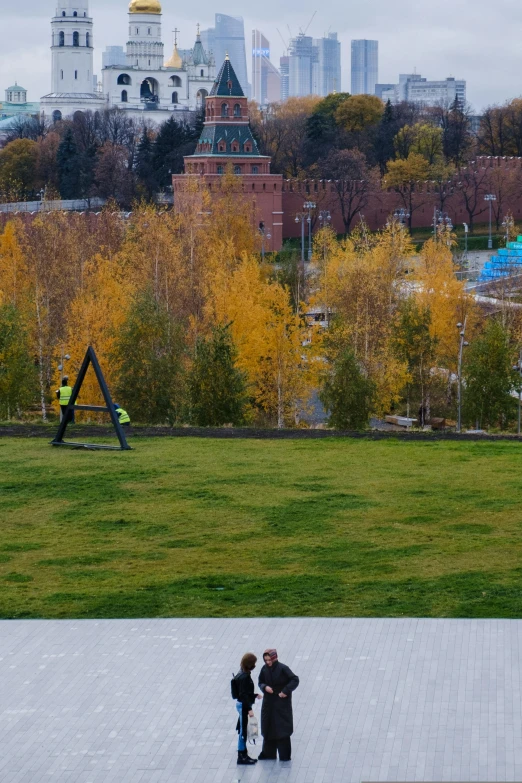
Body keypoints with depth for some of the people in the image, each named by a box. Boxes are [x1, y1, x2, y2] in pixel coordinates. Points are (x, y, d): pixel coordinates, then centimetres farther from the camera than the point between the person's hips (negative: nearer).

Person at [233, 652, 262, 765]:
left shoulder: (244, 675, 7)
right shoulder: (244, 677, -22)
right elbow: (243, 694, -24)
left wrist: (255, 695, 32)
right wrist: (249, 709, -24)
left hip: (242, 704, 10)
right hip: (243, 706, -10)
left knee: (243, 731, 16)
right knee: (243, 731, -1)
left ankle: (243, 755, 24)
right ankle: (242, 757, 6)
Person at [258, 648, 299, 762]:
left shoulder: (282, 669, -15)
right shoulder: (264, 669, 0)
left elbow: (295, 680, -16)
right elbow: (261, 682, 11)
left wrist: (285, 691, -22)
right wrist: (265, 687, -11)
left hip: (281, 703, -5)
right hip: (268, 703, 5)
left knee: (282, 728, -2)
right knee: (268, 727, 11)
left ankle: (285, 755, 6)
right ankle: (268, 753, 23)